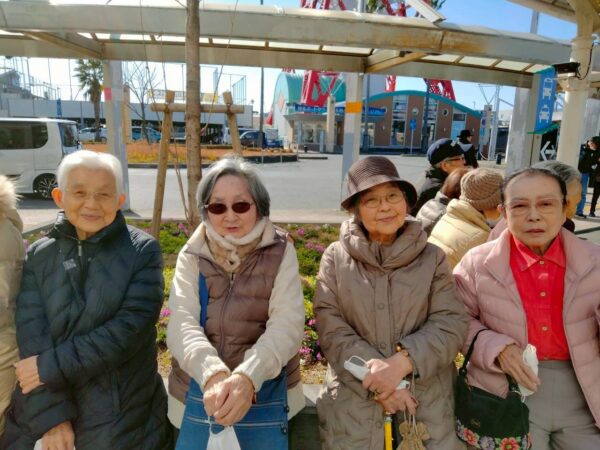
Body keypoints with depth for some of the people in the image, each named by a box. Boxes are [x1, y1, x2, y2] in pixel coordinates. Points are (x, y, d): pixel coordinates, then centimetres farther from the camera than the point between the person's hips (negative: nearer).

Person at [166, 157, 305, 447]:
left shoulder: (280, 253, -8)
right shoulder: (192, 257, -4)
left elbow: (287, 325, -18)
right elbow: (182, 324, -16)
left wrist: (248, 377, -34)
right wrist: (212, 375, -34)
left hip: (268, 397, -1)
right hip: (198, 397, 1)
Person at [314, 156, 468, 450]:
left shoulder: (432, 257, 2)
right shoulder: (336, 257, -1)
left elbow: (451, 325, -4)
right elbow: (331, 329, -6)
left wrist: (403, 361, -18)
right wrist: (375, 373, -15)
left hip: (426, 399, 1)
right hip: (352, 399, -1)